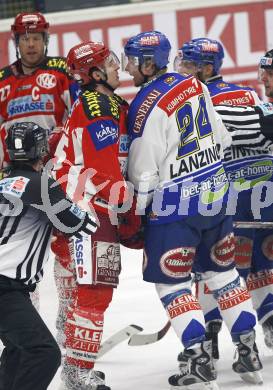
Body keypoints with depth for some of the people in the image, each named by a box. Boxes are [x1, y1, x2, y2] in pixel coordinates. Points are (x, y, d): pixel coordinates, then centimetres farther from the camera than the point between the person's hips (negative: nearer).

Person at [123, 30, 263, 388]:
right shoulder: (194, 85, 4)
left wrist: (134, 214, -1)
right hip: (215, 195, 7)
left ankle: (199, 360, -5)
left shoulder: (147, 106, -18)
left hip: (175, 205, -7)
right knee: (222, 270, 17)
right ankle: (248, 350, 17)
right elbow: (218, 137, 15)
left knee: (171, 281, 2)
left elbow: (143, 174, -14)